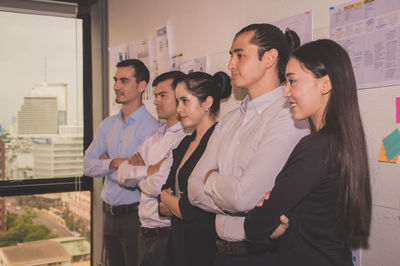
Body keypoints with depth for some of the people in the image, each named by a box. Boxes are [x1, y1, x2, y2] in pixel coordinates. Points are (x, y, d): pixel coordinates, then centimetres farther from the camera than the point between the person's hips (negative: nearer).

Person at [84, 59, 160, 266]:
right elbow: (88, 165, 4)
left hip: (134, 216, -7)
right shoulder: (108, 125, 9)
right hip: (109, 215, 7)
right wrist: (115, 163, -15)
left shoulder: (151, 127, -15)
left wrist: (108, 162, -10)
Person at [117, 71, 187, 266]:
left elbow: (159, 187, -22)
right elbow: (123, 175, 6)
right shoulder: (154, 136, 12)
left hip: (166, 235, -7)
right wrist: (149, 170, -12)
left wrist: (137, 171, -4)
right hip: (145, 233, 7)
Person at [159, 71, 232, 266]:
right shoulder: (185, 143, 10)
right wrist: (177, 205, -11)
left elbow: (191, 211, -20)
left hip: (203, 243, -8)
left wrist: (166, 198, 0)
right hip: (178, 240, 8)